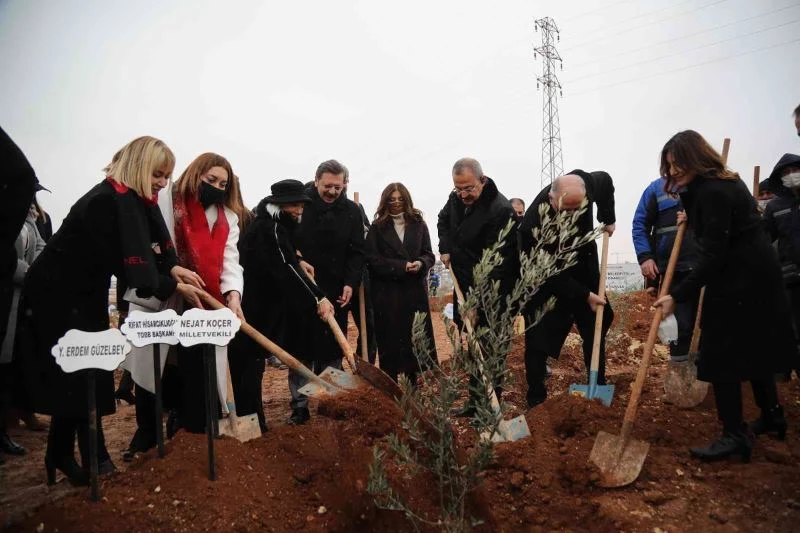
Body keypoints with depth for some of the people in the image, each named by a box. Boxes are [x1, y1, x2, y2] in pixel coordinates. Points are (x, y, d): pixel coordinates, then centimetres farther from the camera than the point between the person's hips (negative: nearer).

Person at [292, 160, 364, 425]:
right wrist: (297, 261, -13)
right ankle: (300, 405, 12)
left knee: (333, 349, 8)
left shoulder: (352, 211, 3)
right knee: (302, 348, 4)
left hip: (336, 291, 2)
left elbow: (357, 252, 3)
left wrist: (350, 283, -7)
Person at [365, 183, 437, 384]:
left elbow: (429, 255, 8)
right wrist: (401, 267, -14)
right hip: (386, 292, -2)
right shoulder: (377, 227, 3)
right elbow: (372, 259, -5)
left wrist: (420, 263, -15)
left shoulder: (418, 224, 10)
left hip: (415, 291, 2)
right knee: (390, 339, 1)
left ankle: (412, 384, 14)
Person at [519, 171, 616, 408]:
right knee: (538, 342, -5)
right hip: (547, 282, -5)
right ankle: (536, 399, 8)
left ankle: (599, 386, 33)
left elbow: (605, 180, 5)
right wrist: (585, 295, -22)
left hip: (585, 273, 6)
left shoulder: (585, 183, -23)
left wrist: (608, 219, 1)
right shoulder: (533, 224, -36)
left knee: (596, 329, 15)